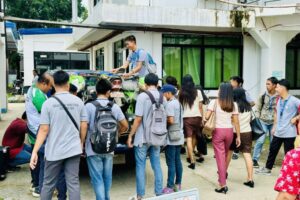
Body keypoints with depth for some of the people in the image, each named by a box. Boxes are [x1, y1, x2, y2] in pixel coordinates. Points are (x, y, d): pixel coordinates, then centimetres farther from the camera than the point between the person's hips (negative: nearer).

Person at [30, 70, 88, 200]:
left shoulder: (49, 103, -8)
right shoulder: (78, 101, 0)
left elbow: (44, 130, -11)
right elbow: (84, 126, 3)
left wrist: (34, 151, -7)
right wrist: (81, 144, 18)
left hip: (54, 151, -2)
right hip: (74, 149, 2)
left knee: (48, 184, 13)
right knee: (73, 183, 6)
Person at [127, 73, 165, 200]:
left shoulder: (142, 96, -14)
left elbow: (138, 119, -15)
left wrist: (130, 135, -8)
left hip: (143, 137, -5)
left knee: (140, 166, 4)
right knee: (156, 165, 13)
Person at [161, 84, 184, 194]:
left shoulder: (170, 104, -15)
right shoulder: (178, 103, 14)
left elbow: (171, 120, -21)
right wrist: (166, 119, 11)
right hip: (179, 136, 9)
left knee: (171, 163, -4)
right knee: (177, 161, 14)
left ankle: (170, 187, 1)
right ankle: (178, 185, 21)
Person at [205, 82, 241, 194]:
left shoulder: (214, 102, -7)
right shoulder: (234, 104, 1)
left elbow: (206, 117, -14)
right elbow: (236, 122, 0)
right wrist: (238, 136, 4)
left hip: (218, 131, -3)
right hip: (229, 131, 4)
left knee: (220, 157, 0)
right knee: (225, 155, 25)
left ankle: (223, 185, 0)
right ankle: (223, 173, 46)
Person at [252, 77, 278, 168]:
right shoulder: (263, 95, -2)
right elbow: (258, 108, 4)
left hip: (274, 122, 0)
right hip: (263, 121, 0)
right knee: (260, 140, -5)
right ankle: (255, 160, 5)